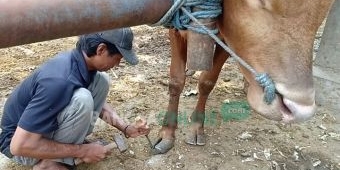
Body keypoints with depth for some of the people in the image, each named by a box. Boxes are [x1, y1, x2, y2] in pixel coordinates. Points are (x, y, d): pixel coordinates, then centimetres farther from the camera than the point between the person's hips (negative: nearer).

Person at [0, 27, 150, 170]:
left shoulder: (79, 60, -10)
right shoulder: (60, 81, -37)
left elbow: (98, 101, 10)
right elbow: (20, 145, -35)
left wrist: (125, 128, -1)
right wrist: (82, 151, -27)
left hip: (50, 119, 8)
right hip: (23, 139, -8)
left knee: (101, 80, -7)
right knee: (82, 100, -34)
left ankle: (71, 140, 1)